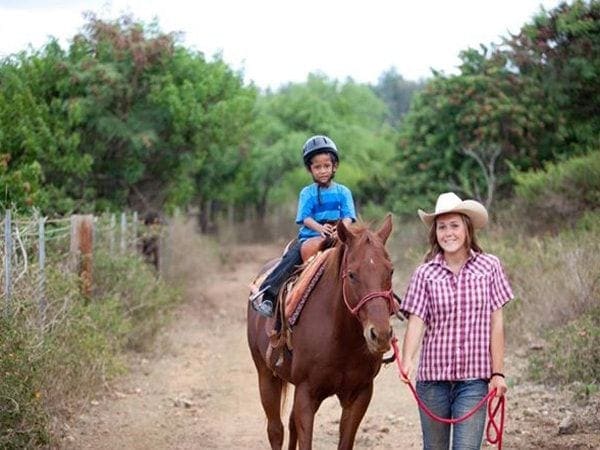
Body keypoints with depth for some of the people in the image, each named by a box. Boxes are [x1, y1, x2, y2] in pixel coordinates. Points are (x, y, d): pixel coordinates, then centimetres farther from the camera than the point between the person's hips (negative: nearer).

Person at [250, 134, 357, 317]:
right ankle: (266, 293, -32)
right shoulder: (307, 193, 9)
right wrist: (320, 228, -24)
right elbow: (305, 218, -3)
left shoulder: (343, 192, 10)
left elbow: (348, 217, 0)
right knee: (292, 256, -27)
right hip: (309, 237, -1)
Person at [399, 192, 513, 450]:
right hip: (432, 376, 2)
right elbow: (416, 321, -7)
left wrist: (498, 373, -3)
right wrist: (407, 360, -25)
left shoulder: (489, 267, -1)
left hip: (475, 377, -2)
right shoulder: (425, 273, 0)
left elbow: (496, 324, 0)